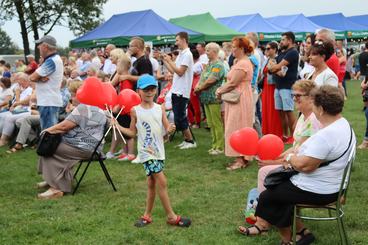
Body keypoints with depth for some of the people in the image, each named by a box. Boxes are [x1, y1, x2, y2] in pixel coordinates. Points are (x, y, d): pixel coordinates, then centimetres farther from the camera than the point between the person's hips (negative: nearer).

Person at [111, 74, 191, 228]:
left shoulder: (159, 109, 4)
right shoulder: (136, 111, -3)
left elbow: (166, 129, 1)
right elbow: (133, 133, 5)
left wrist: (170, 129, -21)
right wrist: (118, 126, -5)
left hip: (158, 151, 4)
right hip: (146, 152, -4)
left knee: (152, 183, 13)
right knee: (162, 181, -10)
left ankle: (147, 215, 27)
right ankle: (171, 216, 0)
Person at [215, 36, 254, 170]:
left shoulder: (243, 64, -17)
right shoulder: (239, 62, 16)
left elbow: (232, 83, -20)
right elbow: (230, 81, 16)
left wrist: (220, 91, -7)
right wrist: (220, 89, 2)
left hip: (240, 100, -10)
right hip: (236, 99, 10)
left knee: (237, 129, -6)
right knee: (238, 129, 12)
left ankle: (241, 160, 0)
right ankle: (241, 158, 17)